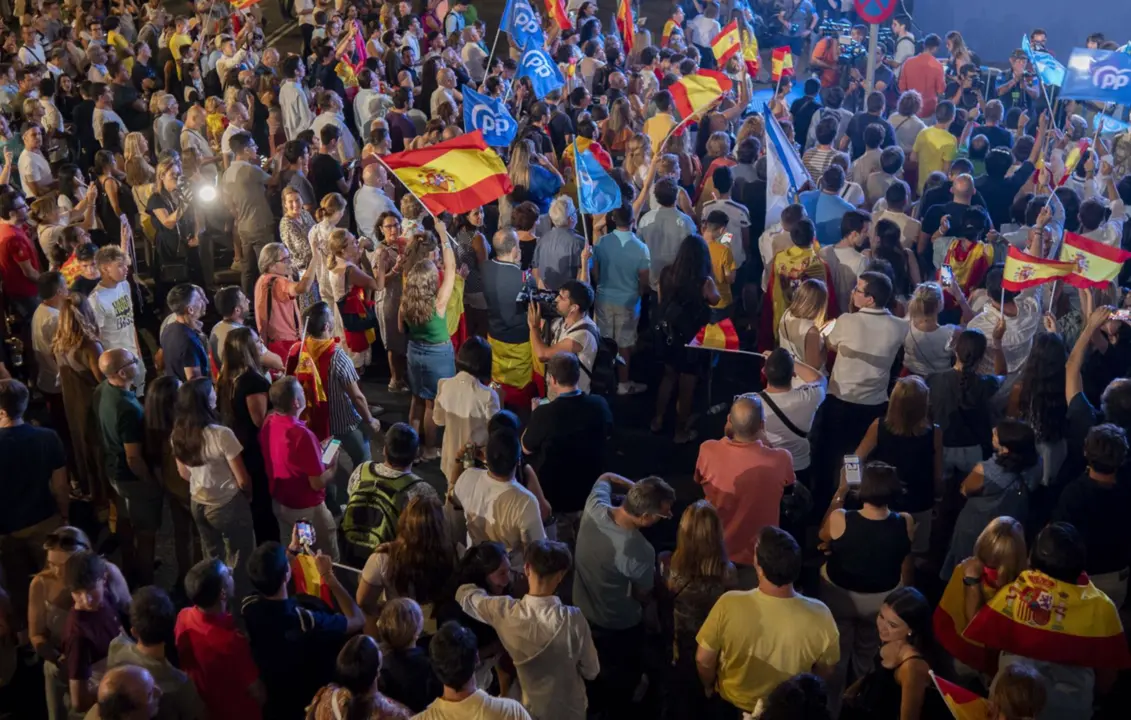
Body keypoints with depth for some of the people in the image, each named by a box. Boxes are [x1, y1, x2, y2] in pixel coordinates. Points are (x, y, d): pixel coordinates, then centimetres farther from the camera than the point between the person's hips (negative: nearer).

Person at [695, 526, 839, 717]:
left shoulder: (729, 605, -33)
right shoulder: (819, 616, -30)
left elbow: (703, 660, -18)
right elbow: (825, 670, -11)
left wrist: (709, 687, 3)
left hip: (732, 705, -1)